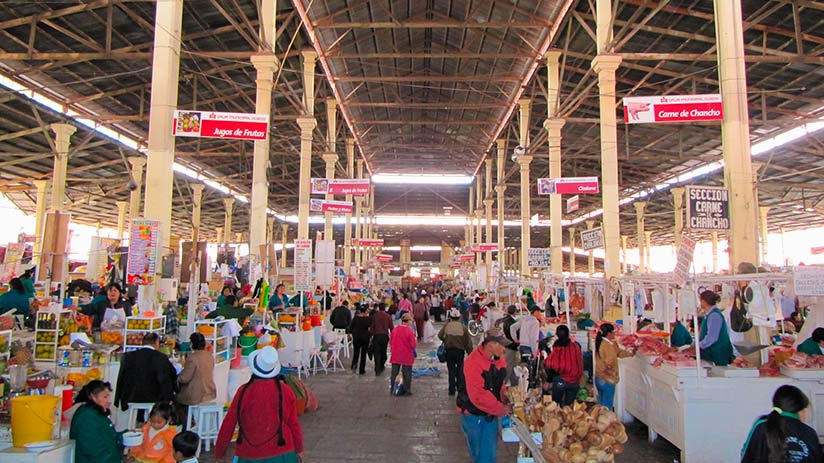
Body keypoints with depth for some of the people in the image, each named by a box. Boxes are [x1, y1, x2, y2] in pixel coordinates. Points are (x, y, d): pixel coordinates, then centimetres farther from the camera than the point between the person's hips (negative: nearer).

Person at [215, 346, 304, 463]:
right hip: (282, 453, 0)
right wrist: (299, 449, 14)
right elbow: (294, 424, -1)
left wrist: (219, 451, 11)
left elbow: (228, 424, -2)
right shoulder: (285, 391, -8)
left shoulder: (244, 391, -9)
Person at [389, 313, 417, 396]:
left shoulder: (394, 330, -3)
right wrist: (415, 339, 4)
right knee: (407, 374, 9)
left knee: (394, 373, 15)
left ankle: (393, 390, 21)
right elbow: (413, 345, -15)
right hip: (407, 357, -4)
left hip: (395, 356, 4)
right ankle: (407, 390, 14)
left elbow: (390, 342, 6)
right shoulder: (409, 331, -17)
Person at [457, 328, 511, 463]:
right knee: (477, 450, 15)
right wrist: (501, 409, -23)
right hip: (473, 413, -5)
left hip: (491, 413, 6)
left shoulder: (499, 359, -4)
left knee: (489, 451, 12)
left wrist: (505, 400, -9)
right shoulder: (473, 363, -27)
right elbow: (478, 396, -30)